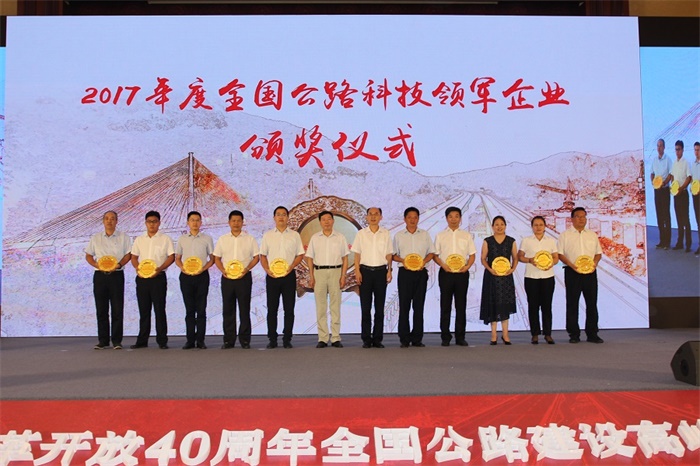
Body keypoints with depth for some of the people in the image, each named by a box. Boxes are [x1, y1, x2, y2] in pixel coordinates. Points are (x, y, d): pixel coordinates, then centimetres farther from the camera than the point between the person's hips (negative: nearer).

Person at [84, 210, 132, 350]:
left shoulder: (123, 237, 7)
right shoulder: (95, 238, 12)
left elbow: (128, 254, 4)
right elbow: (88, 256, 12)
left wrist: (119, 264, -14)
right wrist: (97, 265, -7)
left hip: (116, 275, -2)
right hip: (100, 275, 2)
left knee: (117, 309, -3)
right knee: (101, 309, 4)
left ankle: (116, 341, 4)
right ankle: (102, 340, 12)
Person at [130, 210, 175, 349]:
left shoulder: (165, 239, 2)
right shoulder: (139, 240, 13)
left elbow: (171, 257, -2)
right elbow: (134, 257, 14)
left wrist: (160, 268, -16)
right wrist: (137, 268, -6)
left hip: (158, 277, -3)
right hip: (142, 277, 3)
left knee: (159, 309, -1)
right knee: (143, 310, 8)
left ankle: (162, 341, 5)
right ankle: (142, 340, 16)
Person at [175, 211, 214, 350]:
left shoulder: (207, 238, 5)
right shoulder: (182, 239, 10)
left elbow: (212, 258, 6)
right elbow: (177, 258, 12)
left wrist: (203, 268, -11)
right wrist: (183, 268, -9)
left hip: (202, 276, -1)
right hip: (186, 276, 1)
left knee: (201, 309, 0)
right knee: (189, 309, 5)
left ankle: (200, 340, 6)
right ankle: (190, 340, 10)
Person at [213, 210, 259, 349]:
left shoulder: (250, 239, 5)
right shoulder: (222, 239, 9)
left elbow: (256, 257, 4)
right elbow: (216, 258, 11)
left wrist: (247, 269, -12)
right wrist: (223, 270, -7)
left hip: (244, 277, -2)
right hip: (227, 278, 2)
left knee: (244, 309, 1)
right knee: (228, 309, 5)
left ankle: (245, 339, 9)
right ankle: (228, 340, 13)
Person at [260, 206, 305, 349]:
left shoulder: (294, 235, 7)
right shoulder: (267, 235, 9)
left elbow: (300, 255, 6)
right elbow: (262, 255, 8)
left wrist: (291, 267, -11)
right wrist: (267, 269, -8)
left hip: (289, 275, 0)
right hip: (272, 276, 0)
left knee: (289, 309, 2)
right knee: (272, 309, 4)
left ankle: (287, 339, 10)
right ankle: (272, 339, 12)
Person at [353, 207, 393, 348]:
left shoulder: (386, 234, 8)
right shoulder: (361, 233, 6)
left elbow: (389, 254, 9)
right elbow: (357, 254, 5)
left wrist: (389, 271, 1)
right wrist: (357, 271, -4)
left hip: (381, 271, 1)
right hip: (365, 271, -1)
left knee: (380, 307, 4)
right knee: (365, 307, 1)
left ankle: (377, 338, 11)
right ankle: (366, 339, 8)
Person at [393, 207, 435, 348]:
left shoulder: (425, 234, 11)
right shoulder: (398, 235, 8)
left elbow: (431, 253, 11)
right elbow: (393, 255, 8)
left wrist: (424, 261, -8)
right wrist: (402, 260, -11)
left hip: (421, 272, 1)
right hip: (405, 272, -1)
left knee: (419, 305, 3)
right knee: (404, 305, -1)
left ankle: (417, 338, 10)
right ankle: (404, 339, 5)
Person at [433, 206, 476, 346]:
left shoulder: (466, 235, 10)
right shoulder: (440, 235, 7)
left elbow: (472, 255, 10)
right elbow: (435, 255, 5)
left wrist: (467, 266, -8)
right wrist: (443, 265, -12)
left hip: (462, 273, 1)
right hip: (446, 273, -1)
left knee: (461, 306, 4)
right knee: (445, 306, 2)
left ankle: (460, 337, 12)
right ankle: (445, 337, 9)